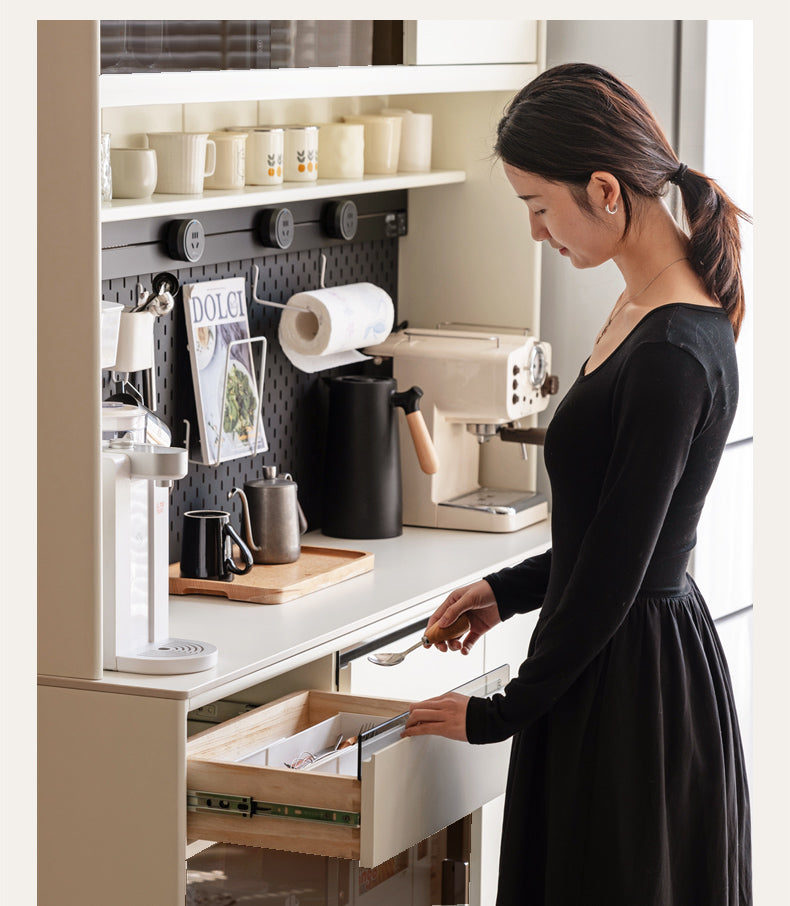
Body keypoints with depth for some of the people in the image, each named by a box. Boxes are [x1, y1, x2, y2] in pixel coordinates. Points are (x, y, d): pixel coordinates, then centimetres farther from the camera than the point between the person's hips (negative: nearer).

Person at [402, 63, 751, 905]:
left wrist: (499, 714, -11)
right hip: (613, 671, 10)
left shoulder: (675, 355, -24)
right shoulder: (642, 308, 7)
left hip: (636, 686, -10)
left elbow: (616, 572, -20)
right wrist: (510, 590, 15)